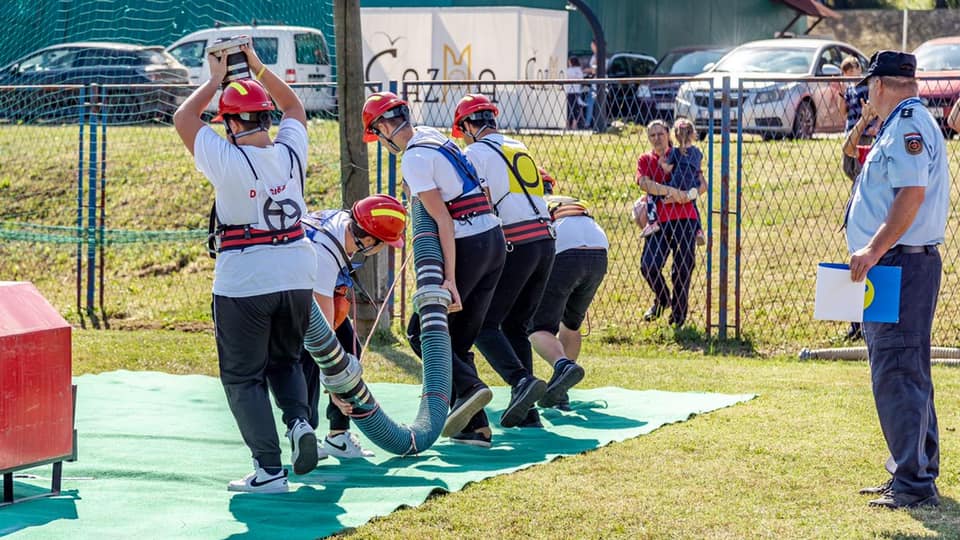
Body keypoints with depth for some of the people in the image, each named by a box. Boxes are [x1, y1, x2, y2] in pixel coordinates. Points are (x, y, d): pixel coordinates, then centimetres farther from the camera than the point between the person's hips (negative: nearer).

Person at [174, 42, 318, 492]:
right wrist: (257, 67, 18)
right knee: (284, 360, 25)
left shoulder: (227, 160, -16)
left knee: (243, 376, 5)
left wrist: (216, 79, 10)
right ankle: (299, 420, -2)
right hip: (296, 278, 5)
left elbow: (183, 119, 0)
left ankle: (270, 469, -3)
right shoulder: (291, 152, -3)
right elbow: (293, 105, 19)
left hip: (242, 284, -5)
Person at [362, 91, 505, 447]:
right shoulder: (432, 137, 15)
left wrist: (449, 279, -19)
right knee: (459, 339, 12)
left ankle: (468, 387, -19)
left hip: (467, 245, -9)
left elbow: (443, 221, -17)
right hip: (495, 241, 9)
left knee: (421, 331, 1)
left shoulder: (414, 159, -12)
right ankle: (474, 426, 6)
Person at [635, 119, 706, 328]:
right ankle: (661, 299, 17)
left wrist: (686, 196, -15)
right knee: (648, 265, -13)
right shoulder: (645, 160, 12)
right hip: (658, 220, 0)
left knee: (683, 268, -3)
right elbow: (645, 183, -8)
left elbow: (702, 184, 2)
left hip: (685, 218, 0)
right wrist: (673, 191, -18)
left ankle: (678, 314, 13)